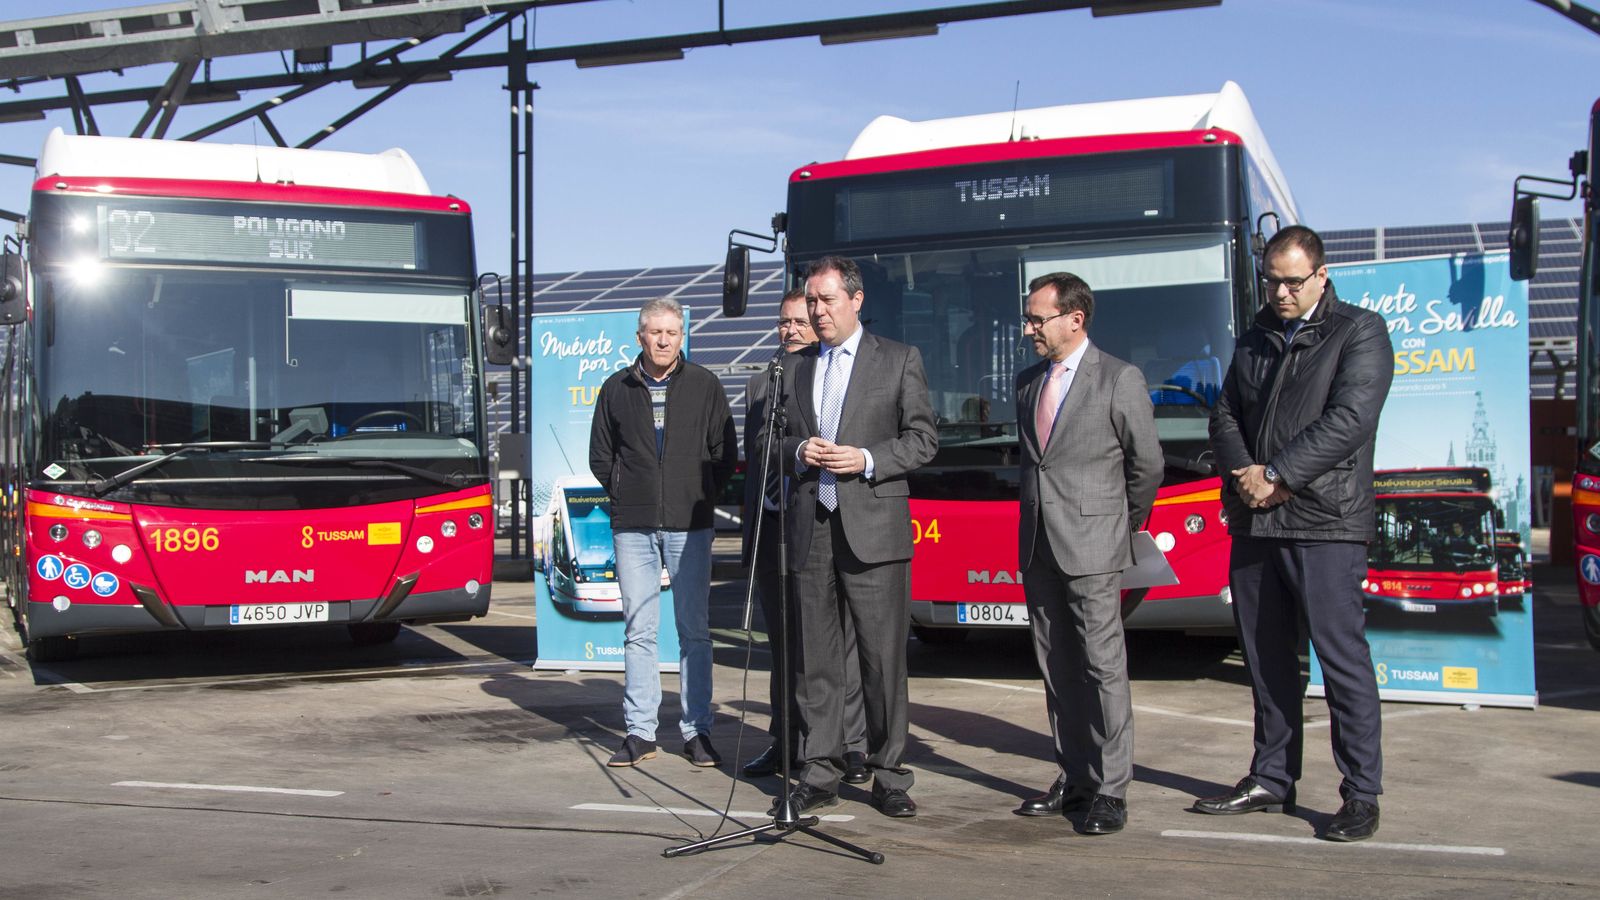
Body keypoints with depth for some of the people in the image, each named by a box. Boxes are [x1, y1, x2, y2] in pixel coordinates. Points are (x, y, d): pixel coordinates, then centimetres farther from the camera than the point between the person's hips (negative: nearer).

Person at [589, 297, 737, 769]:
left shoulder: (704, 386, 5)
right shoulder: (616, 389, 8)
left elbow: (725, 453, 7)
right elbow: (600, 456, 15)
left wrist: (699, 498, 1)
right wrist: (625, 497, 6)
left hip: (688, 526, -1)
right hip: (633, 527, 1)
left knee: (694, 629, 1)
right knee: (638, 631, 3)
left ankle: (697, 731, 8)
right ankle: (639, 731, 10)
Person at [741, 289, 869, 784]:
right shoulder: (759, 385, 16)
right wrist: (751, 532, 15)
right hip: (771, 526, 5)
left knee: (840, 643, -2)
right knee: (783, 645, 11)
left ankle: (852, 746, 6)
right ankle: (784, 743, 20)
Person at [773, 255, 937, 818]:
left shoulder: (899, 360, 4)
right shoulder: (795, 368, 16)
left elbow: (923, 439, 2)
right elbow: (781, 440, 19)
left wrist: (866, 460, -12)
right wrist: (799, 452, -3)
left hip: (873, 527, -4)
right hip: (810, 528, 4)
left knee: (883, 657, -1)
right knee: (817, 658, 6)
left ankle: (888, 776, 7)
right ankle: (820, 773, 14)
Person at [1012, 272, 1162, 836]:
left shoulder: (1120, 380, -5)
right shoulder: (1027, 382, 14)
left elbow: (1147, 464, 1)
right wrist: (1035, 523, 17)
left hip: (1092, 548, -6)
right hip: (1037, 546, 6)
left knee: (1103, 667, -5)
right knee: (1056, 668, 9)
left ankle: (1111, 789, 1)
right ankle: (1075, 778, 18)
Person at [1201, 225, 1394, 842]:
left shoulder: (1360, 332, -1)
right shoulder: (1254, 339, 18)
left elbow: (1349, 420, -13)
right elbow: (1225, 415, 14)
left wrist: (1276, 475, -14)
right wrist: (1244, 474, -6)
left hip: (1324, 524, -6)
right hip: (1253, 524, 6)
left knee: (1342, 657, -5)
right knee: (1266, 659, 11)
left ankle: (1361, 795, 3)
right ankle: (1272, 780, 21)